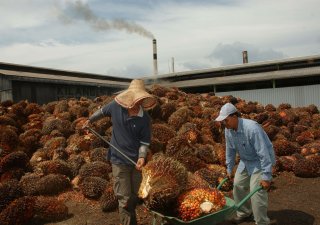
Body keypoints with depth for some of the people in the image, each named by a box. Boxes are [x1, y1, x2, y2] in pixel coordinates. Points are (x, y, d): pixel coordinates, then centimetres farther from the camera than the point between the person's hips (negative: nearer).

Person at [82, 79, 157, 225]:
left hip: (135, 161, 2)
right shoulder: (116, 107, -10)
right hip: (119, 160, -2)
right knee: (125, 199, -2)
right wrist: (89, 120, 23)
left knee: (133, 198, 19)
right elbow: (102, 111, 13)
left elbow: (145, 142, -6)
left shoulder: (145, 119, -11)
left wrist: (142, 157, -23)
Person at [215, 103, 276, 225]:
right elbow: (230, 150, 4)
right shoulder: (228, 130, -11)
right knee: (238, 185, 10)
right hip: (246, 161, 7)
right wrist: (229, 168, 11)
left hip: (260, 161, -7)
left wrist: (266, 177, -31)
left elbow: (264, 153, -33)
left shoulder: (252, 128, -35)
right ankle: (244, 213, 31)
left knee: (256, 191, -13)